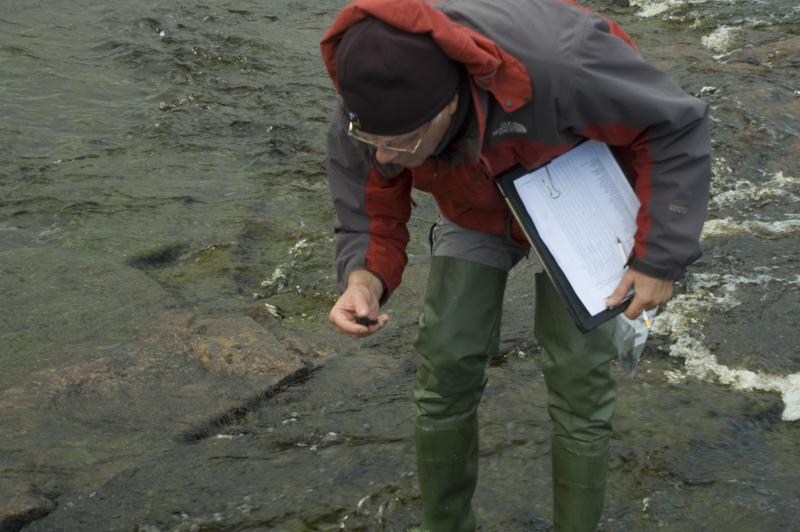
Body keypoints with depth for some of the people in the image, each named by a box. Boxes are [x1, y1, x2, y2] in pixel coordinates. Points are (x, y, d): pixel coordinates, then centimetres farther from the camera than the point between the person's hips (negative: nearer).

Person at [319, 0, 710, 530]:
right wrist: (362, 283, -42)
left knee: (578, 373, -7)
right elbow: (371, 227, -19)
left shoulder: (551, 63, -47)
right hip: (476, 210, 3)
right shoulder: (364, 111, -33)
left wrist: (660, 258, -31)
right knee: (448, 365, -3)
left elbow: (676, 124, -31)